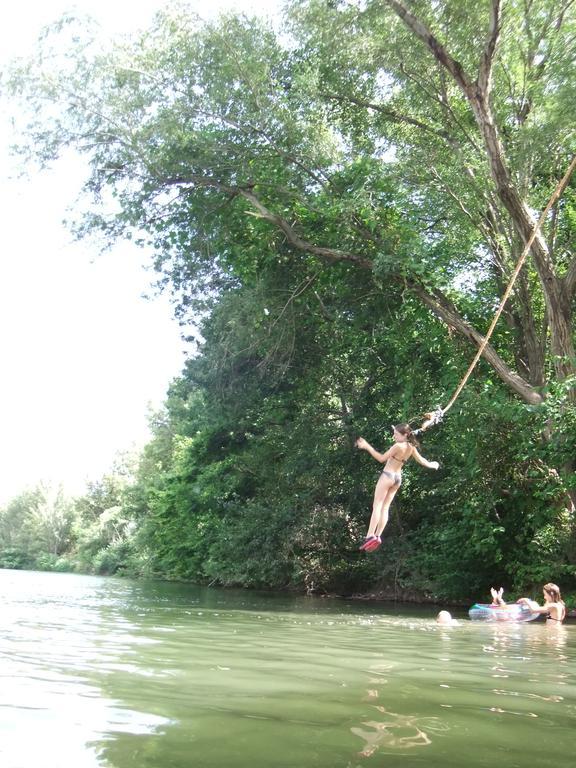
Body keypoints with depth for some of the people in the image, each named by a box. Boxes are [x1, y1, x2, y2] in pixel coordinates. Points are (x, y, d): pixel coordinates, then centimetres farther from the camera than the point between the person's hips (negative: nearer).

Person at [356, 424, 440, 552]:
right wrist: (432, 465, 37)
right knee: (385, 508, 8)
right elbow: (421, 460, 17)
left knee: (377, 506, -9)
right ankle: (377, 536, 2)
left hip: (388, 475, -8)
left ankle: (370, 536, -17)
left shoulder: (398, 446, -19)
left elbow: (381, 458, -18)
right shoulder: (411, 448, 3)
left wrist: (367, 447, -18)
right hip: (398, 478, 8)